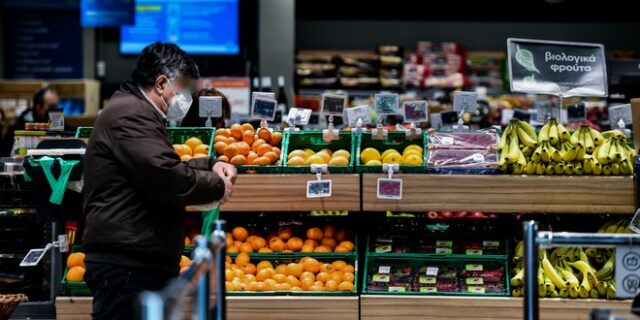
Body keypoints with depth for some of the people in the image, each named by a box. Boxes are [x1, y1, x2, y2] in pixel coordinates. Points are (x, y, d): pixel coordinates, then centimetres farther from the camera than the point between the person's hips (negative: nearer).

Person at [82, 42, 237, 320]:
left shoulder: (132, 111, 22)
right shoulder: (130, 114, -14)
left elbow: (163, 166, 34)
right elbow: (166, 177, -24)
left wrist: (210, 165, 17)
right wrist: (216, 185, -8)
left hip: (141, 263, 11)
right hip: (126, 264, -11)